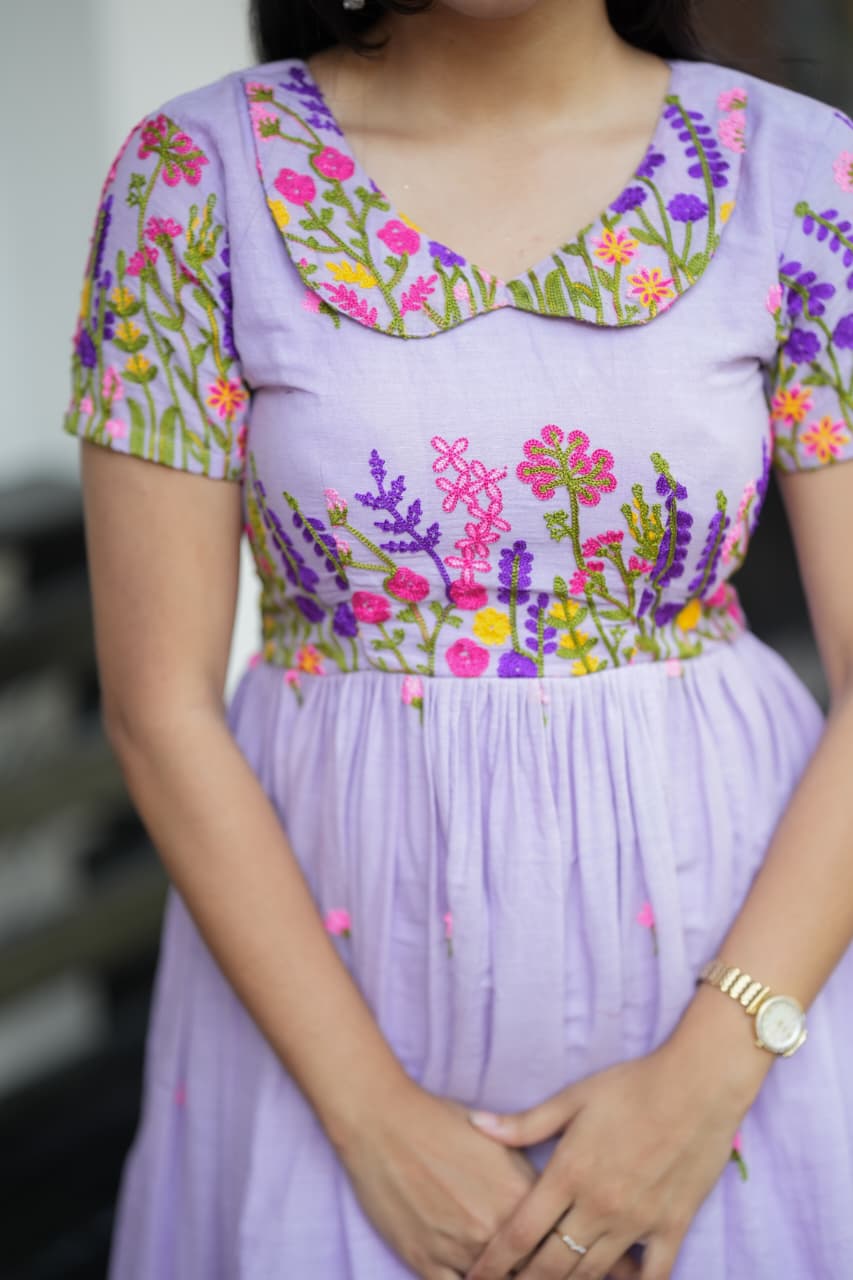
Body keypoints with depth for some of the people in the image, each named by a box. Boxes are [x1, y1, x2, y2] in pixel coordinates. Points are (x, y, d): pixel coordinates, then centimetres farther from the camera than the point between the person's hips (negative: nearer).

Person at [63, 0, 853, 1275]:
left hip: (745, 959, 1)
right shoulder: (196, 176, -9)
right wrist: (372, 1114, -12)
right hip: (334, 979, 0)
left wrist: (713, 1069, -15)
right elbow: (160, 701, -9)